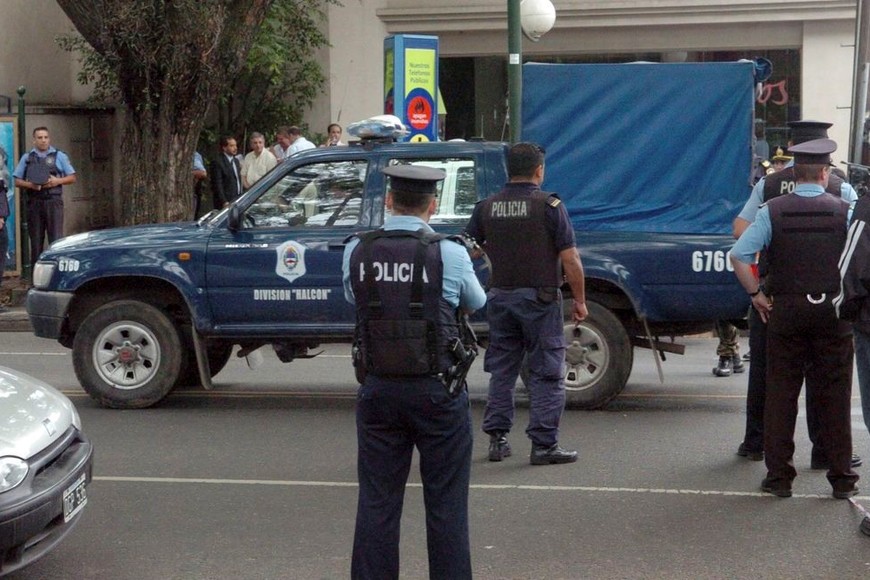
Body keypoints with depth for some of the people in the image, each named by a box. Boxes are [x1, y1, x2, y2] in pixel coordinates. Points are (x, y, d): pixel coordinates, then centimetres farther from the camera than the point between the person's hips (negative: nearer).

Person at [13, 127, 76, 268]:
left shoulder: (59, 156, 9)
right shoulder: (27, 158, 12)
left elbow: (72, 177, 10)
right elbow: (17, 181, 12)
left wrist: (58, 180, -8)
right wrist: (30, 185, -8)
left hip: (53, 201, -2)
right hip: (34, 202, 2)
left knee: (56, 239, -8)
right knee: (36, 240, 4)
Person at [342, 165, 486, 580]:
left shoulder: (357, 251, -3)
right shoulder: (449, 254, -10)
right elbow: (476, 303, 8)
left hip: (378, 389, 3)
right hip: (436, 390, -2)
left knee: (376, 504, 9)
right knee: (446, 506, 6)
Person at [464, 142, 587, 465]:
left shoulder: (487, 208, 3)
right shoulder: (549, 206, -9)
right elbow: (570, 259, -11)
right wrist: (580, 300, -2)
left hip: (500, 296, 4)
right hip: (539, 297, -4)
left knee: (501, 370, 14)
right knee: (546, 373, 1)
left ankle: (497, 439, 16)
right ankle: (544, 445, 0)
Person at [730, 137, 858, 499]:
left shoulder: (773, 211, -3)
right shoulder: (844, 212, -4)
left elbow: (738, 255, -10)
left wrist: (756, 294, 1)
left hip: (785, 310, 0)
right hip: (833, 312, 0)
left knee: (781, 393, 7)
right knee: (834, 395, 6)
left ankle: (779, 476, 9)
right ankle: (842, 478, 11)